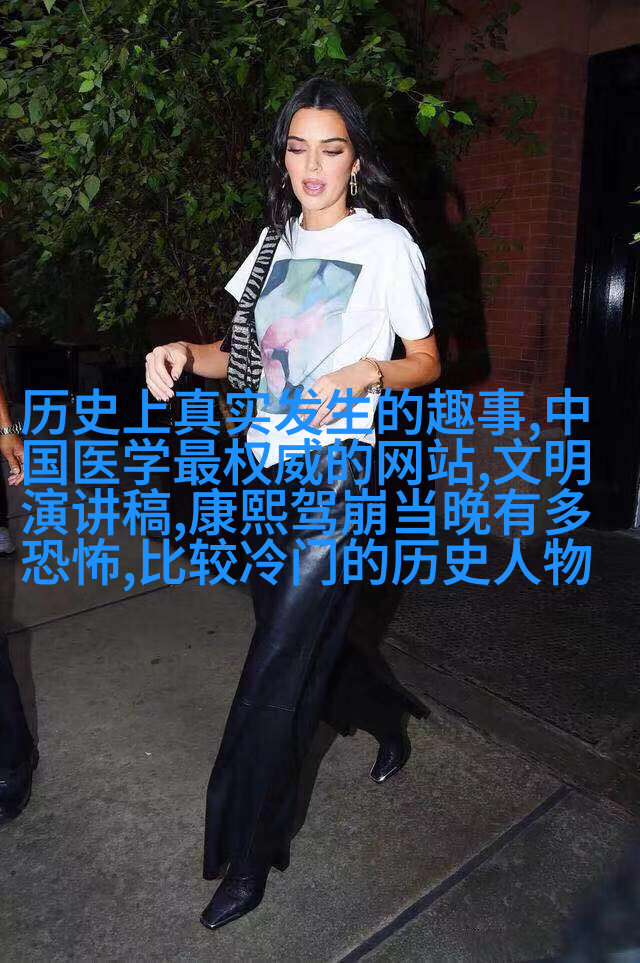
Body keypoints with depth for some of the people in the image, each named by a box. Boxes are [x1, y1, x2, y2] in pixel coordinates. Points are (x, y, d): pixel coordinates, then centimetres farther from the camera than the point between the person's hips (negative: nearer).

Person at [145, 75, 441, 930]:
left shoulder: (387, 243, -3)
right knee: (301, 633, 16)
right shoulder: (277, 241, 14)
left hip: (336, 468, -6)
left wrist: (368, 371, -20)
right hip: (267, 469, 7)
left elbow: (426, 362, 0)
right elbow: (247, 354, 15)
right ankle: (392, 719, 46)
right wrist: (186, 355, -5)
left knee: (279, 665, -3)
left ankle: (247, 860, 17)